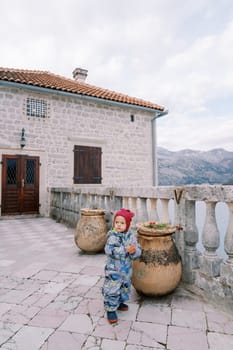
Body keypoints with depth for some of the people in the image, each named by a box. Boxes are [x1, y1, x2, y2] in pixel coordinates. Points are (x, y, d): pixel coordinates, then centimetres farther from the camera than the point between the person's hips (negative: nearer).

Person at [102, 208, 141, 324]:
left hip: (126, 269, 5)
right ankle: (110, 309, 19)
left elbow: (138, 250, -4)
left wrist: (134, 251, -28)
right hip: (113, 269, -5)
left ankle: (119, 302, 46)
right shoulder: (112, 237, -17)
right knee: (112, 289, 0)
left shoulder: (131, 236, -4)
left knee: (125, 287, 22)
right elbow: (110, 251, -29)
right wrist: (125, 250, -34)